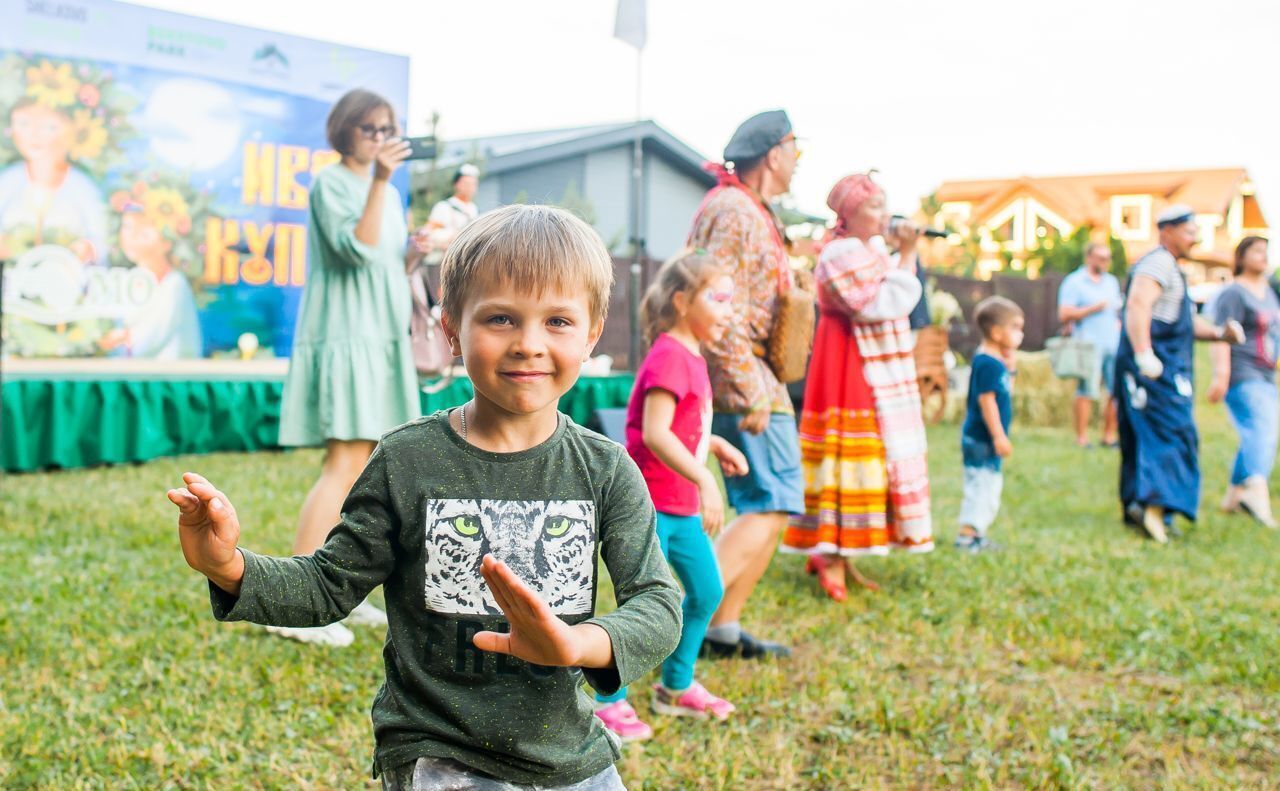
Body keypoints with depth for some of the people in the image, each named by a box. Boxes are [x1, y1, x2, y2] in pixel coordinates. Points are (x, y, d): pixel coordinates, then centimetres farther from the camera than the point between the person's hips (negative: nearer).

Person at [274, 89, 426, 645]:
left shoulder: (388, 192, 18)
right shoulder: (331, 183, -6)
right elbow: (358, 250, -20)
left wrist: (418, 252, 3)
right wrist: (380, 183, -23)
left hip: (381, 340, 9)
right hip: (344, 338, -9)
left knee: (366, 470, 9)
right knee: (343, 468, -16)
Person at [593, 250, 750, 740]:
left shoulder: (691, 357, 13)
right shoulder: (668, 357, -18)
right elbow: (655, 433, -29)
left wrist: (716, 445, 13)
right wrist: (704, 480, -34)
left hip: (681, 507, 10)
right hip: (649, 505, -10)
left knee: (707, 591, 16)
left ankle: (677, 686, 31)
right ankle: (608, 703, 10)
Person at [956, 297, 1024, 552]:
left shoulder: (995, 361, 12)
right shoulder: (987, 363, -19)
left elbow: (1005, 393, 21)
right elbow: (986, 400, -23)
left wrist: (1009, 362, 11)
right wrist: (998, 436, -23)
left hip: (985, 438, 11)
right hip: (982, 439, -11)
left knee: (989, 486, 15)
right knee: (981, 485, -8)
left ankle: (975, 534, 22)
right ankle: (967, 535, -4)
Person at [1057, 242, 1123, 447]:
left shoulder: (1112, 282, 20)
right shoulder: (1074, 282, 0)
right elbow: (1064, 315, -9)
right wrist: (1093, 309, -11)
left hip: (1113, 345, 6)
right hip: (1089, 346, -6)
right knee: (1087, 392, -8)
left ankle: (1109, 436, 7)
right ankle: (1081, 438, -4)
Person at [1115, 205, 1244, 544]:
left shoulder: (1171, 269, 26)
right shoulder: (1158, 263, -8)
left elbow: (1187, 323, 31)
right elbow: (1137, 305, -25)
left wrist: (1220, 333, 13)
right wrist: (1144, 354, -33)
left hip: (1167, 369, 10)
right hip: (1155, 370, -10)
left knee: (1142, 439, 9)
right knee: (1171, 435, -14)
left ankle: (1137, 509, 11)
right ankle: (1153, 503, -23)